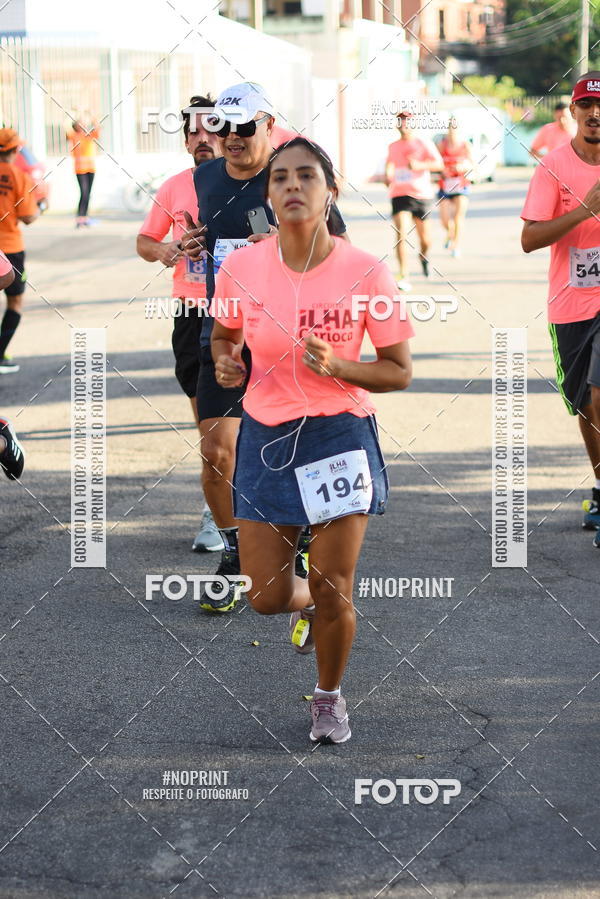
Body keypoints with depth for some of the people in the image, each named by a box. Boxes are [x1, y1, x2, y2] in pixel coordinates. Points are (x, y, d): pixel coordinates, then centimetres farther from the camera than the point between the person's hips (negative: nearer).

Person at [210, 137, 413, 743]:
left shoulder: (366, 273, -12)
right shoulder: (241, 268, -6)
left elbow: (399, 372, -6)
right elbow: (224, 334, 14)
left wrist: (337, 367, -22)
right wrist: (225, 361, -8)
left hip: (340, 440, -2)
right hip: (265, 437, 2)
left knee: (333, 591, 1)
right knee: (266, 597, 4)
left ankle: (329, 696, 29)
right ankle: (308, 603, 43)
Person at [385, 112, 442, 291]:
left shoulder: (423, 144, 0)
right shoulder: (392, 147, 11)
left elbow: (439, 164, -11)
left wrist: (420, 165, -26)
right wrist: (388, 177, 12)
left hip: (422, 194, -1)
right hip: (399, 194, 1)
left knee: (425, 239, 8)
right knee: (401, 235, -17)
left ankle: (423, 257, 45)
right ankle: (404, 278, -20)